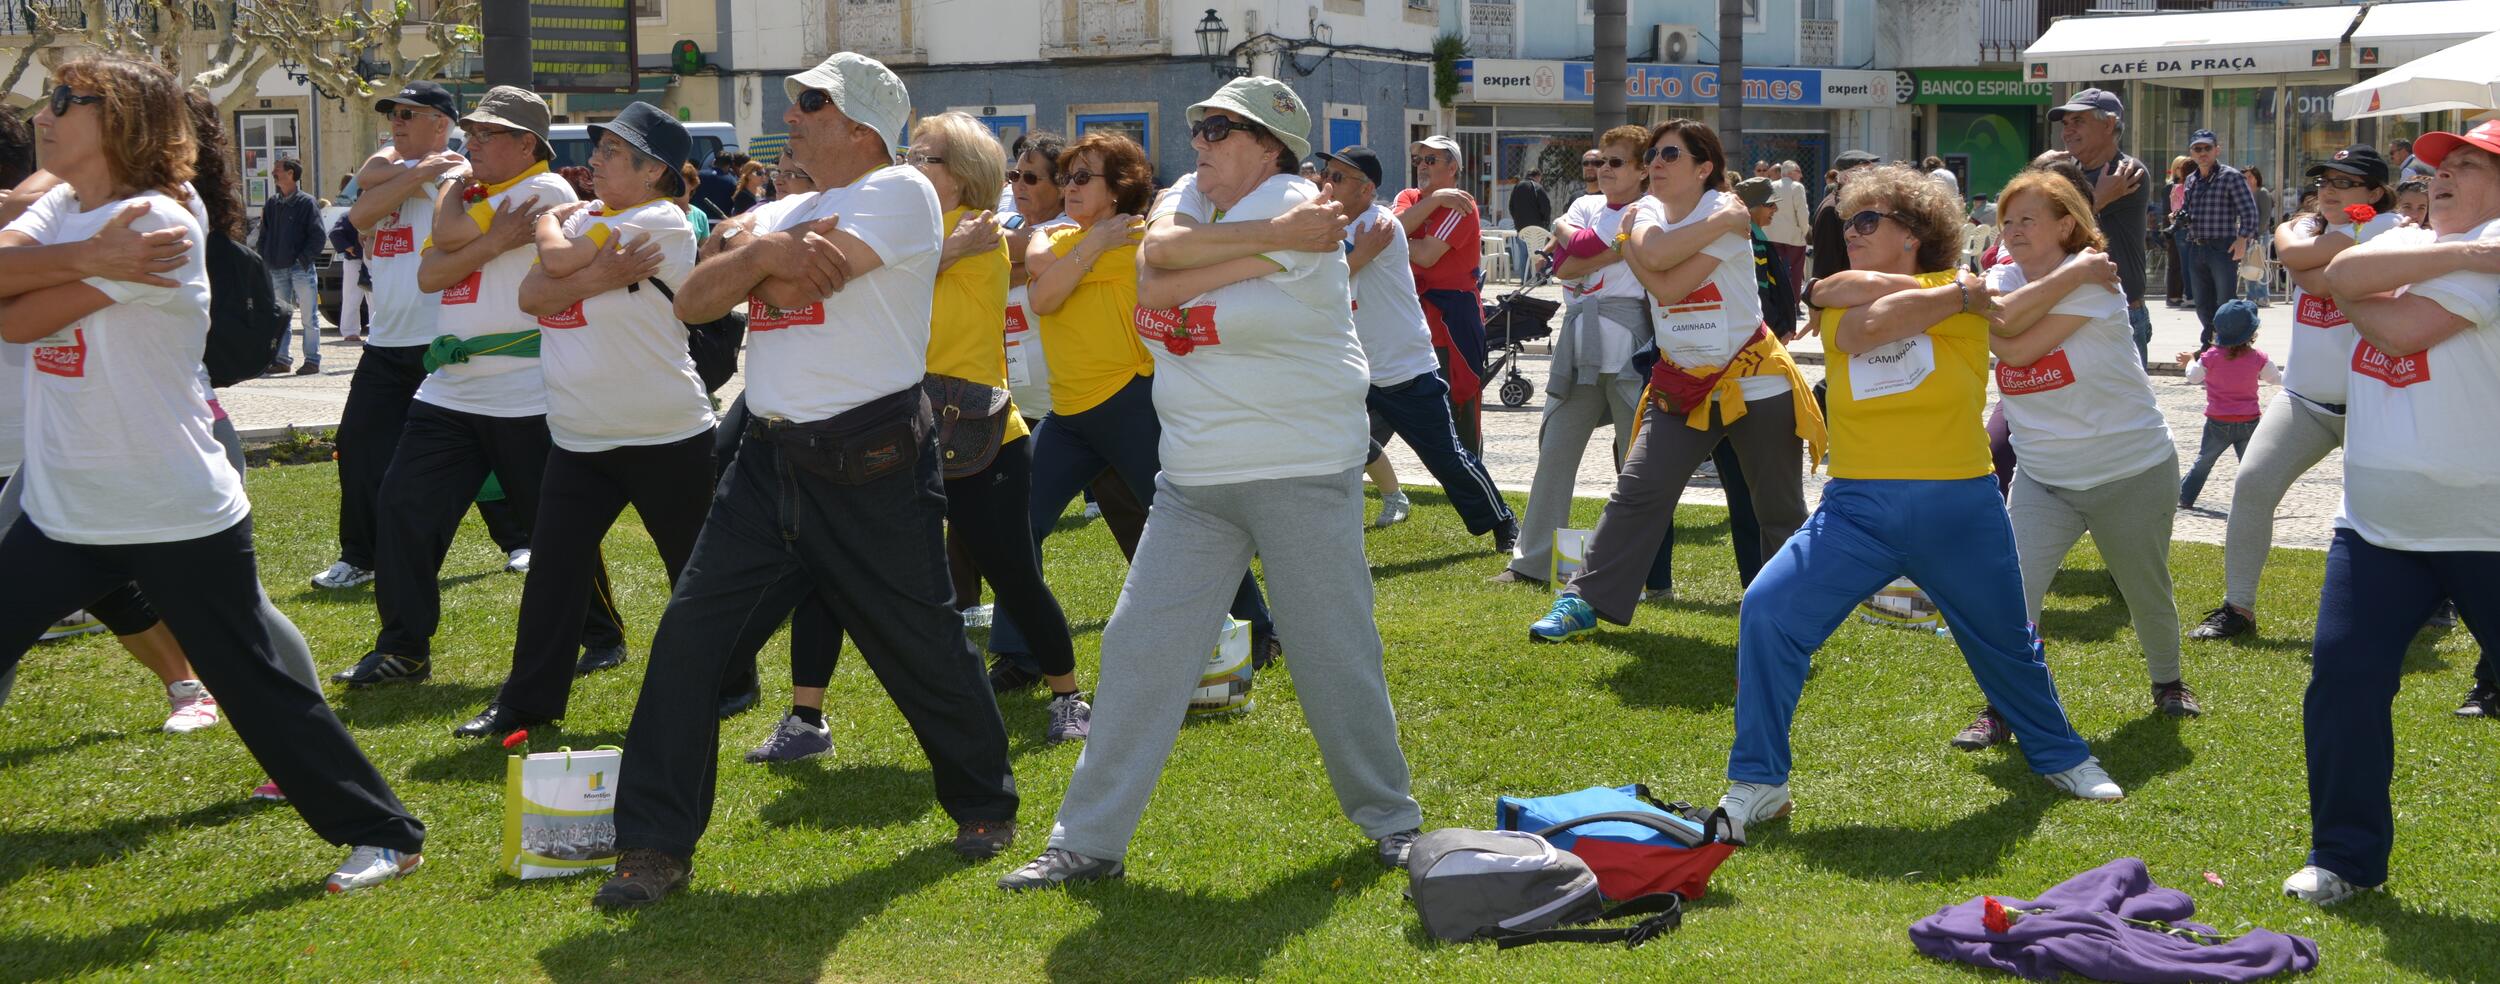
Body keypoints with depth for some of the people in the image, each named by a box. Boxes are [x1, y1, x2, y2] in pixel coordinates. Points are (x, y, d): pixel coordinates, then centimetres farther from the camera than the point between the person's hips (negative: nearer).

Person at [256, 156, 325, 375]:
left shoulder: (307, 203, -4)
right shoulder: (271, 205, 12)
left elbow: (318, 236, -6)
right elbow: (263, 236, 16)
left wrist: (303, 259, -13)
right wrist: (265, 261, 4)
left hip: (301, 269, -5)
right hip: (277, 270, 5)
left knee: (309, 316, -2)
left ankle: (312, 360, 2)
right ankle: (281, 359, 14)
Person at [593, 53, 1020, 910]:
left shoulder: (897, 190, -8)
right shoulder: (791, 215, 17)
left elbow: (794, 282, -20)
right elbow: (693, 302, 6)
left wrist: (757, 263, -1)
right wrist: (761, 253, -10)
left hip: (871, 469, -6)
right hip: (771, 460, 7)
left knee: (923, 650, 5)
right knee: (689, 631, -5)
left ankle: (986, 806, 29)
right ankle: (656, 846, 1)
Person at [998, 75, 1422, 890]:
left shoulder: (1295, 207, -10)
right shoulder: (1190, 196, 12)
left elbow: (1159, 288, -17)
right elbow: (1157, 259, -12)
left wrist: (1183, 268, 1)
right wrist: (1263, 241, -15)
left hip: (1304, 471, -6)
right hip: (1194, 479, 6)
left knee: (1336, 652, 2)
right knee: (1139, 644, 1)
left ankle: (1390, 819, 22)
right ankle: (1089, 841, 6)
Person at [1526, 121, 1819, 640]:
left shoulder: (1728, 212, -12)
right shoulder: (1646, 212, 3)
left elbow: (1669, 288, -23)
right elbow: (1655, 255, -23)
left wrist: (1630, 249, -11)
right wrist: (1721, 219, -19)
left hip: (1753, 379, -4)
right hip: (1681, 383, 4)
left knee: (1781, 511, 7)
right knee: (1636, 491, -5)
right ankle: (1584, 601, -1)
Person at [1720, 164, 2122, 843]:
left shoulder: (1963, 292, 1)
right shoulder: (1836, 298, 6)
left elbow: (1872, 308, -15)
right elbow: (1867, 328, -14)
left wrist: (1852, 289, -1)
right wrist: (1955, 296, -8)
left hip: (1960, 509, -1)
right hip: (1857, 507, 1)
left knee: (2007, 644, 16)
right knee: (1767, 613, -16)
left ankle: (2060, 756, 44)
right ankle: (1757, 785, -6)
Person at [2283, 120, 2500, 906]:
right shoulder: (2406, 241, 12)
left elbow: (2404, 328, -21)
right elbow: (2341, 275, -10)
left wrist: (2357, 305, -2)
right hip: (2377, 524, 6)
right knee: (2343, 681, -1)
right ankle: (2346, 857, 12)